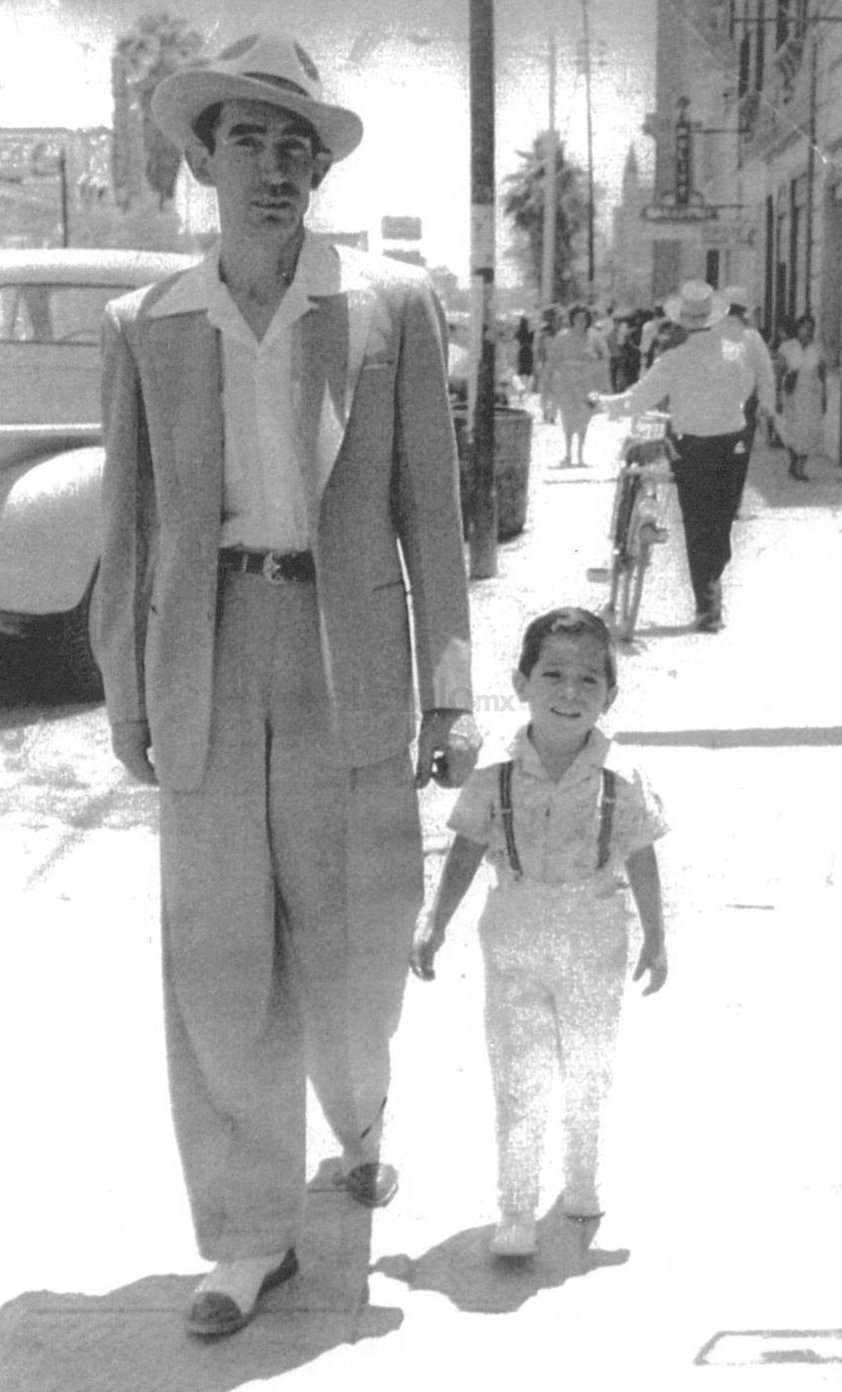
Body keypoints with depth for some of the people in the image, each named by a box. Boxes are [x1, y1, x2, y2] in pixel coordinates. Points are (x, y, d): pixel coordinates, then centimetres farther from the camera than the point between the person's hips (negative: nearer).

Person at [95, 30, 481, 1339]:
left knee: (355, 945, 7)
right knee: (217, 959, 2)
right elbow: (130, 519, 9)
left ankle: (356, 1121, 41)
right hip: (206, 655, 1)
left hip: (348, 651, -1)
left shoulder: (394, 302, 0)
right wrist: (124, 691, 8)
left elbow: (428, 504, 0)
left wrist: (452, 692, -3)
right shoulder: (145, 324, 4)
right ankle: (252, 1236, 18)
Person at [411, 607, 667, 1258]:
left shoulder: (621, 780, -12)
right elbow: (467, 851, -1)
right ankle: (517, 1213, 13)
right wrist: (435, 924, -4)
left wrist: (655, 938, 6)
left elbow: (641, 861, -1)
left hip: (596, 946, 1)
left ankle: (583, 1175, 42)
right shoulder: (495, 777, -12)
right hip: (515, 946, 0)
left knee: (589, 1072, 17)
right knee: (518, 1081, 3)